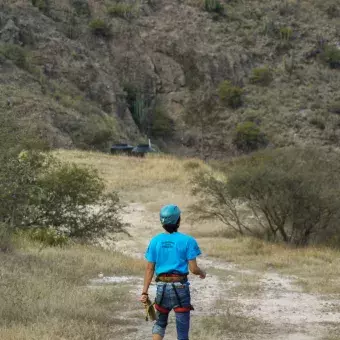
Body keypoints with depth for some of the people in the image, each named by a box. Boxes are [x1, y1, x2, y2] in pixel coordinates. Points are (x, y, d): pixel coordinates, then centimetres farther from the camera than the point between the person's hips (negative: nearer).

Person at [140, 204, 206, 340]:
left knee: (160, 323, 20)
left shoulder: (155, 241, 2)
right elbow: (193, 269, -8)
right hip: (180, 287, -3)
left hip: (162, 286, 3)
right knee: (182, 326, 5)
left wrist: (145, 292, 4)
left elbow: (149, 269, 2)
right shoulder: (187, 241, -7)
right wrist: (202, 273, 14)